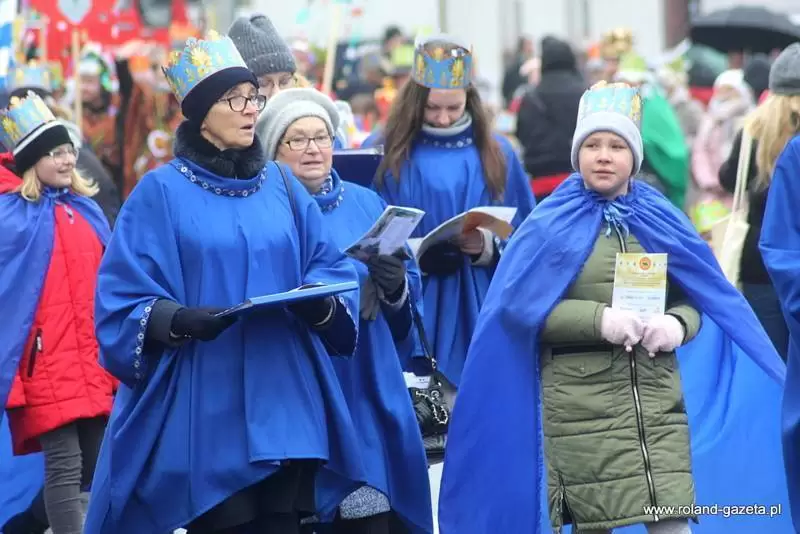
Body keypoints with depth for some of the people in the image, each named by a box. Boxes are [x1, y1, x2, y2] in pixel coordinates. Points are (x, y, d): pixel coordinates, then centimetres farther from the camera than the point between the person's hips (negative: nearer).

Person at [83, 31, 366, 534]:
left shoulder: (283, 186, 12)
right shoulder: (161, 193, -2)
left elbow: (332, 269, 11)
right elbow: (123, 301, -5)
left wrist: (318, 303, -11)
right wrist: (179, 320, -24)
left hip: (285, 407, 4)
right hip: (204, 416, -4)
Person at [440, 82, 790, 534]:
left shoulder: (662, 222, 10)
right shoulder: (552, 225, 0)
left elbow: (697, 299, 14)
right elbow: (519, 304, -7)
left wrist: (677, 325, -10)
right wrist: (599, 319, -18)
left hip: (657, 401, 2)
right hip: (581, 403, -2)